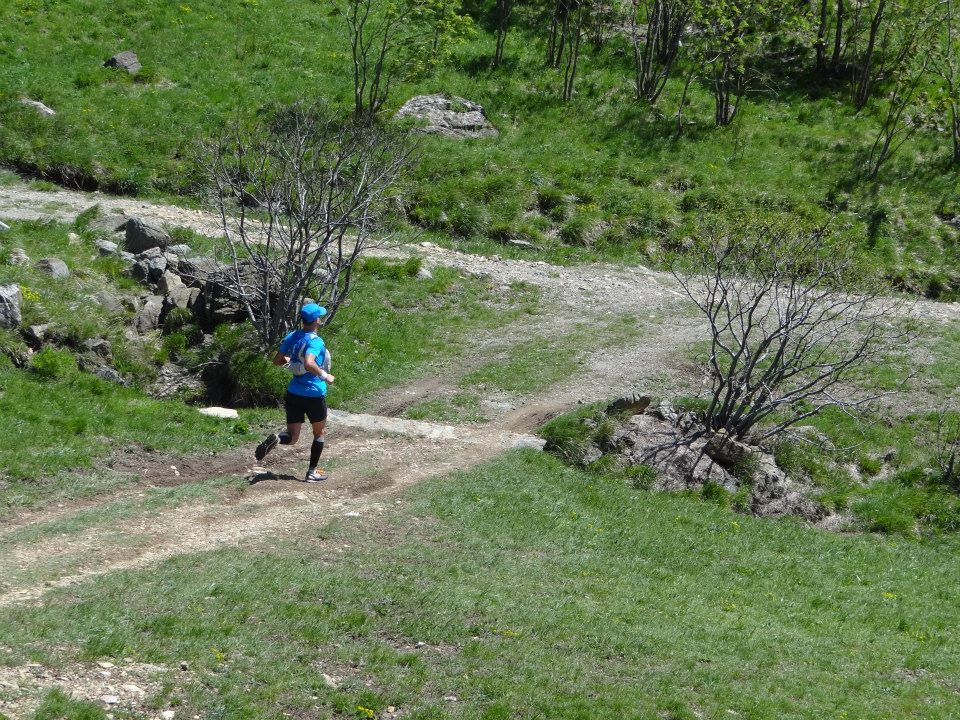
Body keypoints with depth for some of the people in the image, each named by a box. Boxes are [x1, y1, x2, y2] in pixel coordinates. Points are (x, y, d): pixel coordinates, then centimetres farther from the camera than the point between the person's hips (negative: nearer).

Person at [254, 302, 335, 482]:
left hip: (293, 394, 5)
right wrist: (325, 375, -21)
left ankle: (275, 439, -25)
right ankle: (312, 472, 19)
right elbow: (309, 364, -34)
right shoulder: (315, 341, -18)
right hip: (314, 395, -5)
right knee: (319, 433, 18)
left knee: (292, 438, 8)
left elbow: (277, 360, 9)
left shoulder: (291, 337, 3)